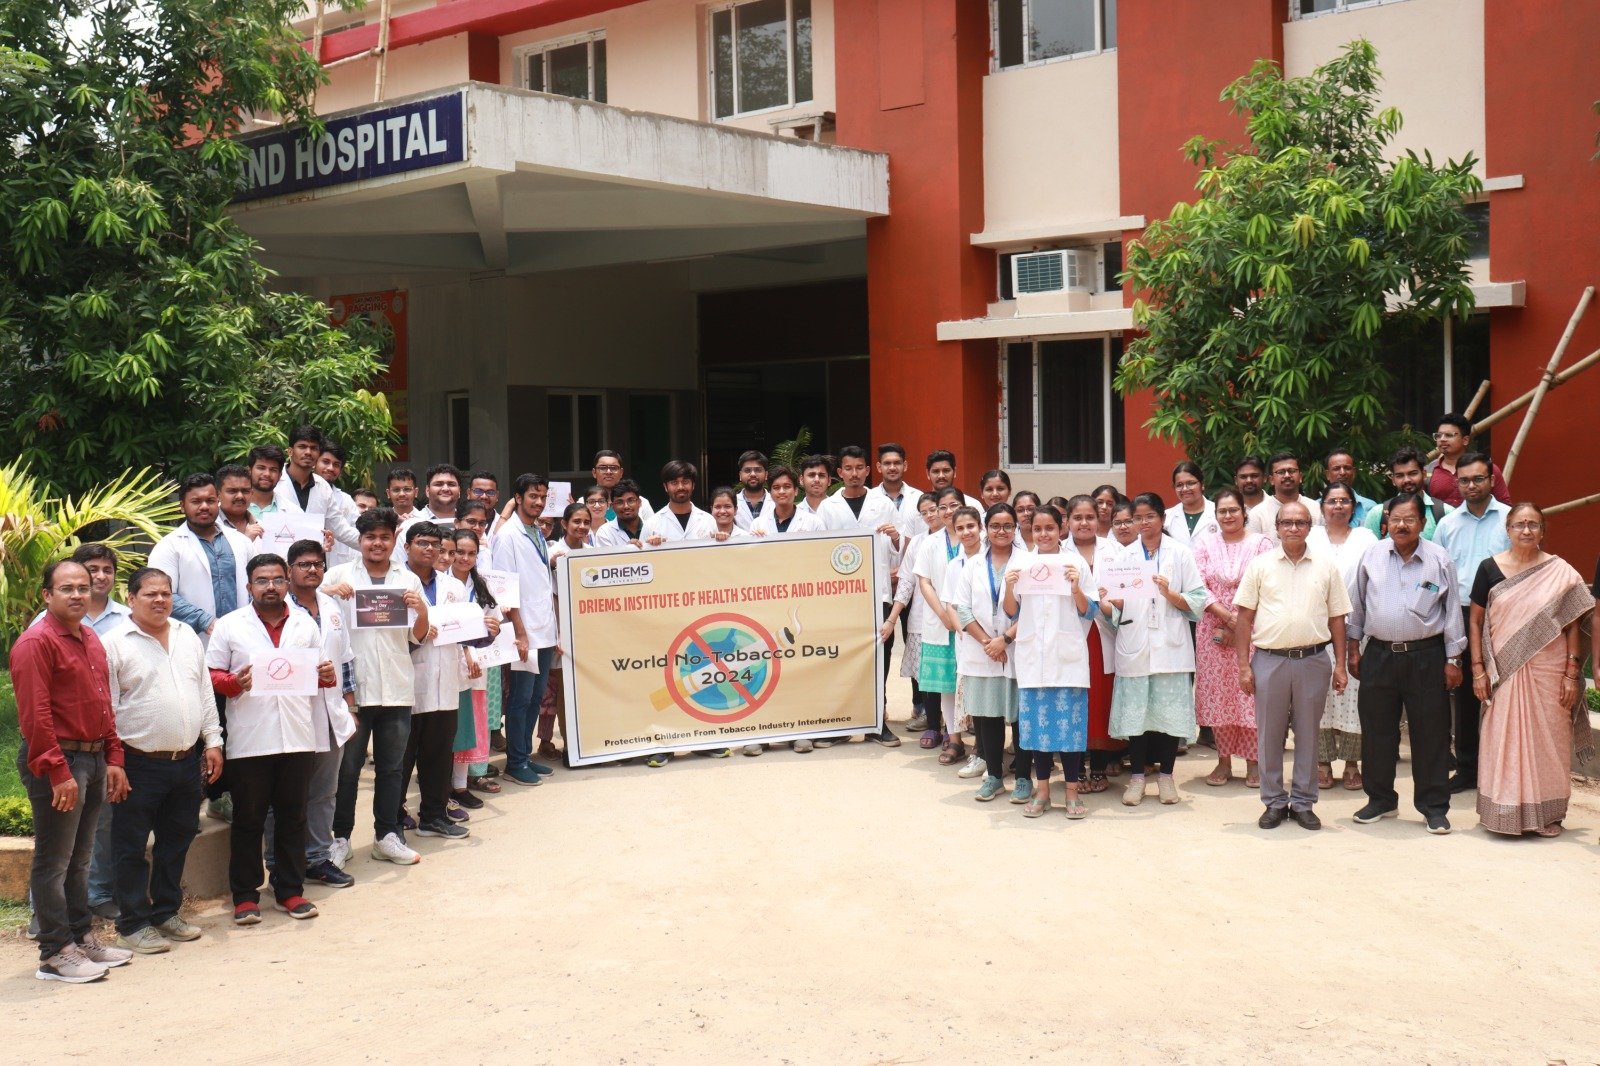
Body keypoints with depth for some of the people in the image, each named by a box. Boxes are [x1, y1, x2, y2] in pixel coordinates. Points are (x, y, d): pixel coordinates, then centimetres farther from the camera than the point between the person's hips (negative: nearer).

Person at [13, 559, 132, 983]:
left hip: (94, 759, 8)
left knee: (79, 859, 16)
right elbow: (34, 715, -17)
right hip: (57, 761, -8)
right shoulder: (36, 642, -12)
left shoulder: (91, 640, 15)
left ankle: (83, 938, 25)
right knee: (53, 861, -1)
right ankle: (55, 954, 5)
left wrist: (114, 759, 13)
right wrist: (59, 772, -19)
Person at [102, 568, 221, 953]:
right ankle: (133, 925, 12)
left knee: (176, 842, 14)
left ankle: (166, 913, 27)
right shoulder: (116, 644, -7)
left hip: (187, 761, 6)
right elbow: (105, 708, -8)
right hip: (139, 763, -6)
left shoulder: (188, 637, 11)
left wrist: (212, 741, 10)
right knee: (132, 848, 3)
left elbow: (205, 693, 15)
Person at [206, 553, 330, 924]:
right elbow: (211, 675, 1)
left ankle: (290, 890, 19)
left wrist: (328, 675, -3)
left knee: (292, 817, 9)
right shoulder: (229, 626, 3)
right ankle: (245, 896, 13)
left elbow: (319, 674, 19)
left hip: (297, 737, 3)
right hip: (249, 741, -3)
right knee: (248, 820, 4)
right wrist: (235, 682, -18)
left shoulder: (305, 625, 13)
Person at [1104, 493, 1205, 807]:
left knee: (1169, 711, 1)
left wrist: (1170, 594, -16)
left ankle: (1165, 775, 14)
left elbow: (1197, 602, 1)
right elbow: (1115, 605, 6)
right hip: (1134, 646, 1)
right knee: (1134, 711, 2)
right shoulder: (1125, 556, 11)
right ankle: (1137, 776, 13)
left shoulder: (1180, 554, 5)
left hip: (1170, 647, -1)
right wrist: (1108, 603, -16)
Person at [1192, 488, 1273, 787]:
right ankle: (1223, 760, 14)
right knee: (1217, 692, 4)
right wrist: (1228, 617, -12)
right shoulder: (1205, 543, 8)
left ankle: (1253, 762, 8)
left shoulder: (1260, 543, 0)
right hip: (1214, 628, 2)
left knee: (1251, 692, -2)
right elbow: (1199, 587, 0)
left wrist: (1239, 627, -11)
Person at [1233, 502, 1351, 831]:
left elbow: (1337, 618, 9)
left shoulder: (1325, 567, 7)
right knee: (1270, 734, 5)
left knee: (1308, 733, 7)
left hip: (1313, 660, 1)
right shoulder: (1260, 565, 3)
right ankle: (1274, 802, 16)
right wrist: (1244, 665, -3)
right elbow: (1245, 618, 3)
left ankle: (1303, 802, 17)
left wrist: (1340, 665, 4)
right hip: (1269, 659, -1)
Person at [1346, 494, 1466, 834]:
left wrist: (1453, 658, 0)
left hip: (1426, 657, -2)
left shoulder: (1439, 559, -2)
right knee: (1376, 729, 9)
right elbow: (1357, 604, 12)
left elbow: (1452, 610, 2)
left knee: (1431, 732, 2)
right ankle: (1380, 799, 23)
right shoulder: (1372, 556, 4)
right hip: (1379, 654, 2)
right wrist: (1353, 647, 10)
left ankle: (1434, 806, 13)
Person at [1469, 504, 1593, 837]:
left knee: (1548, 740, 6)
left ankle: (1546, 813, 18)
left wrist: (1571, 672, -5)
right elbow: (1476, 621, 6)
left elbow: (1573, 623, 1)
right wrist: (1478, 669, 0)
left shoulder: (1560, 572, 0)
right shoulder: (1490, 568, 2)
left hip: (1548, 670, 0)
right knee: (1503, 740, 4)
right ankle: (1504, 812, 14)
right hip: (1504, 670, 0)